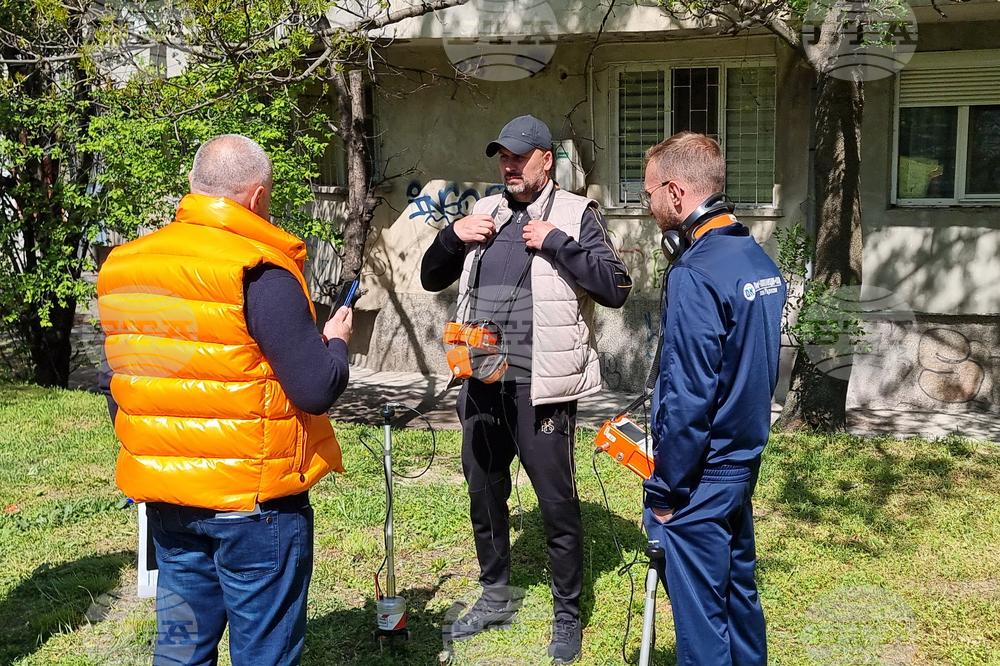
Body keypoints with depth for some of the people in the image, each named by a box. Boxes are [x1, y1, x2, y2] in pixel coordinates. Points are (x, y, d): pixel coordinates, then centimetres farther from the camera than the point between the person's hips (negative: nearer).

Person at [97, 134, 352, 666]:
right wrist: (335, 340, 1)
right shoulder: (258, 272, -17)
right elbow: (316, 388, -20)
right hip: (253, 502, -6)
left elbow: (113, 381, 13)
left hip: (165, 499, 7)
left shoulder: (122, 266, 6)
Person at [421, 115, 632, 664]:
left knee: (557, 503, 4)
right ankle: (494, 598, 38)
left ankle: (568, 617, 22)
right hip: (481, 383, 6)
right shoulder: (485, 213, 13)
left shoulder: (575, 215, -2)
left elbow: (616, 288, -12)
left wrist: (556, 243, -17)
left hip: (539, 387, -5)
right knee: (484, 496, 18)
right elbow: (432, 279, 17)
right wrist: (452, 237, -1)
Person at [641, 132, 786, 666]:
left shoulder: (695, 275, -22)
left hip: (701, 480, -9)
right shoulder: (758, 259, 6)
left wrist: (665, 491, -13)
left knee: (699, 613, 5)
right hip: (744, 464, 9)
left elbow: (687, 398, -22)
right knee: (739, 591, 22)